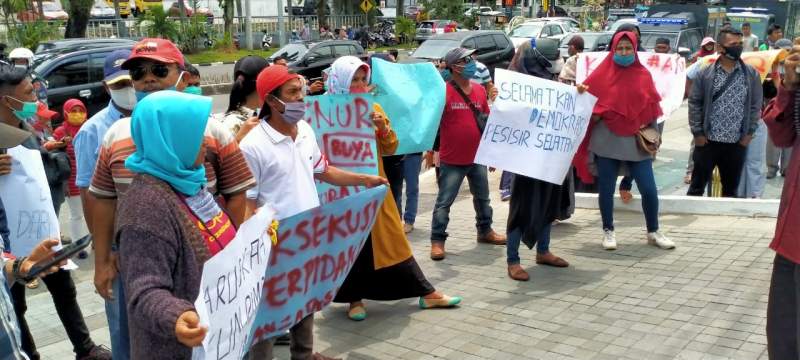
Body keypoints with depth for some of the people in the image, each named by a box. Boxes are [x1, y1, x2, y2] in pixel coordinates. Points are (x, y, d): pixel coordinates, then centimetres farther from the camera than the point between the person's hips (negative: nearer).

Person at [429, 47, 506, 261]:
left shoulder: (480, 90, 5)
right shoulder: (444, 91, -14)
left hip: (477, 158, 6)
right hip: (451, 160, -6)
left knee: (482, 198, 20)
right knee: (444, 202, 0)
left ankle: (485, 231, 38)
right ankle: (437, 241, 8)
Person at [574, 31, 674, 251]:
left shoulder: (643, 75, 7)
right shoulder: (602, 74, 1)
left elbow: (652, 107, 12)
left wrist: (648, 130, 1)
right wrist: (597, 114, -13)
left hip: (636, 141, 1)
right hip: (607, 140, -1)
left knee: (649, 189, -1)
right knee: (606, 189, 5)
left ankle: (653, 232, 17)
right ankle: (608, 232, 20)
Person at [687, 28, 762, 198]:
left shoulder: (752, 74, 1)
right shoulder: (705, 73, -3)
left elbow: (755, 105, 5)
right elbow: (694, 103, -2)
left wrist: (749, 132, 0)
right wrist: (697, 132, -5)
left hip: (737, 142, 2)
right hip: (707, 140, -2)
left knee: (731, 187, 12)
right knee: (698, 184, 7)